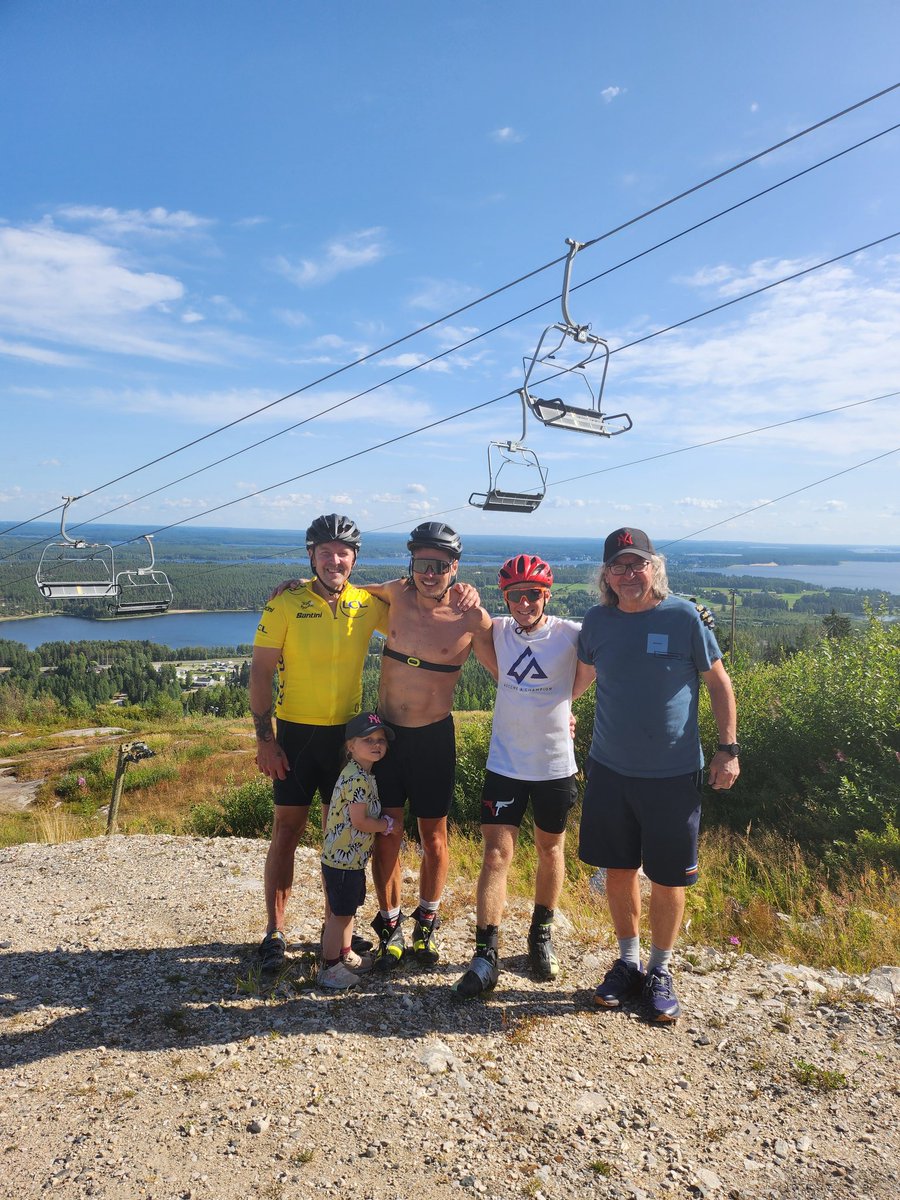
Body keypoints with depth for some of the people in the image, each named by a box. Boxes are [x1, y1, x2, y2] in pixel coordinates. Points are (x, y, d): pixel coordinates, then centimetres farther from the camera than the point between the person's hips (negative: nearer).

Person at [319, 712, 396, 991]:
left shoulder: (362, 775, 10)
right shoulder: (358, 778, -23)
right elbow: (359, 821, -23)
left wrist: (382, 824, 10)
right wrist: (387, 825, -9)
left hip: (351, 857, 10)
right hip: (344, 858, -10)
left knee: (347, 909, 23)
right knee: (340, 913, 1)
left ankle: (345, 955, 38)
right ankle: (329, 969, 13)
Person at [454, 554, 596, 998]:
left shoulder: (570, 635, -11)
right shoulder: (497, 631, -4)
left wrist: (553, 704, -2)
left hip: (556, 765, -1)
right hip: (505, 763, 1)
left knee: (551, 851, 16)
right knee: (496, 855, -2)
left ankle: (541, 935, 37)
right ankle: (485, 957, 6)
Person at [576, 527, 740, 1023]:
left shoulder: (684, 617, -10)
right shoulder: (597, 621, -2)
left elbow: (719, 684, -1)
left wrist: (728, 748, -4)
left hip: (673, 775, -2)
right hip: (609, 770, 3)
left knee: (668, 879, 10)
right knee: (619, 871, 14)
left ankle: (660, 972, 32)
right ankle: (628, 963, 35)